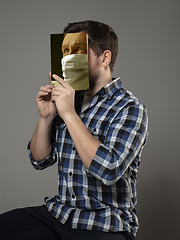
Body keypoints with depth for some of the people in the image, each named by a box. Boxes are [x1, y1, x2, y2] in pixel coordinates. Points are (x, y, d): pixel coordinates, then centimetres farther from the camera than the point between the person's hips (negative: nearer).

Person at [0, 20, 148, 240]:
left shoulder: (129, 108, -10)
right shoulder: (71, 99, 7)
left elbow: (110, 170, -25)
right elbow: (40, 160, 11)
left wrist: (69, 115, -22)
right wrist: (46, 117, -5)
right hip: (57, 212, 6)